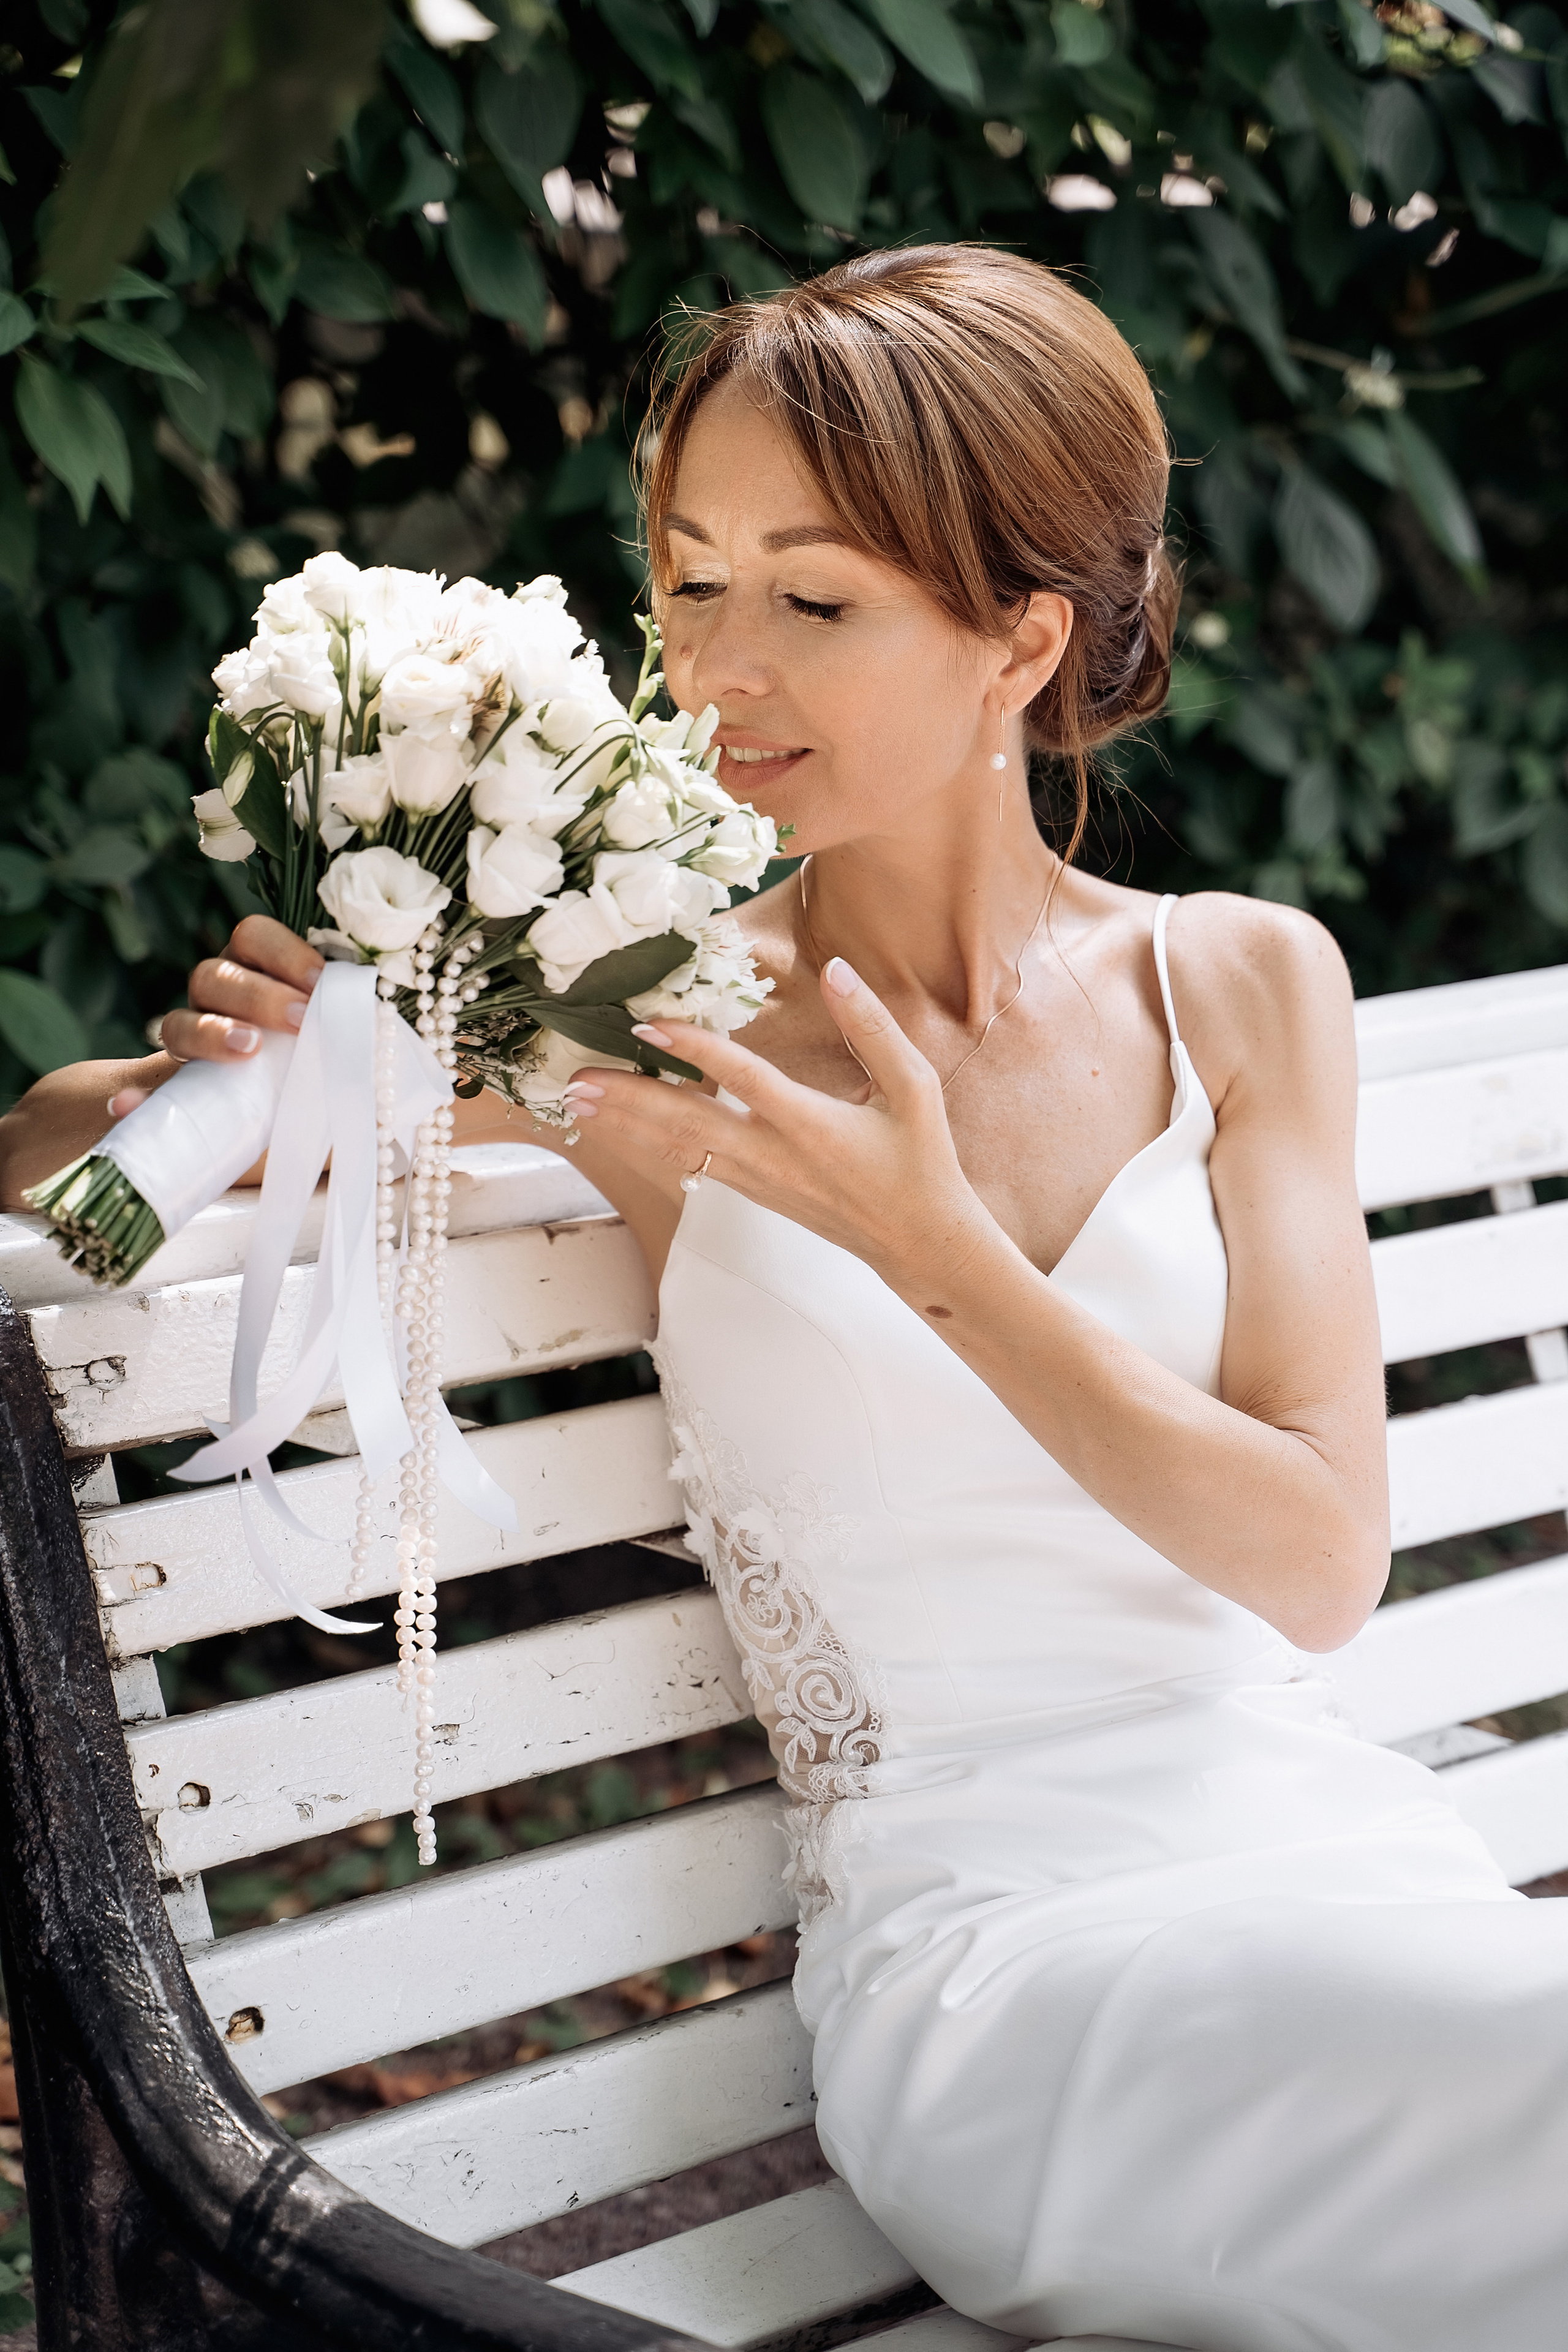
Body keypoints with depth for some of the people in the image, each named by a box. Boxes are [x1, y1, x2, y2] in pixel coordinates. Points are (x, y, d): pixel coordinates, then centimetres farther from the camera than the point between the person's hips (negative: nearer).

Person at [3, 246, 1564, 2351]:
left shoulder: (1241, 984, 7)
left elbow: (1322, 1564, -1)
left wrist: (937, 1247, -13)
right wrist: (229, 1080, -17)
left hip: (1324, 1825, 4)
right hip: (986, 1931, -4)